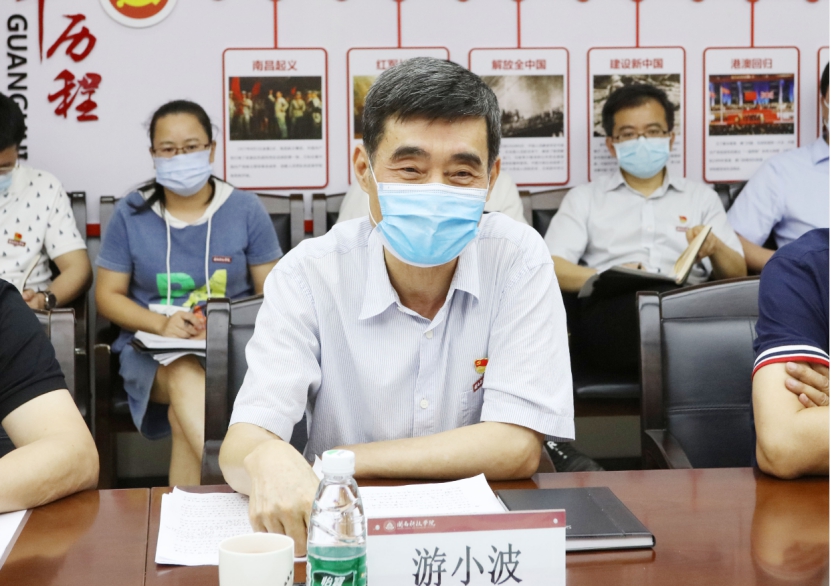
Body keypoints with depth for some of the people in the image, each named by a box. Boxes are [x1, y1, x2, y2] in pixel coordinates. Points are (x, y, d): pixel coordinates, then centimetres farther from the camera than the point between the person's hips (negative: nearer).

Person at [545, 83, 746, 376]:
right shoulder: (584, 198, 23)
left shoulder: (701, 196, 28)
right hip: (610, 308, -1)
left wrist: (715, 247, -3)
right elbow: (551, 268, 6)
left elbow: (738, 275, 20)